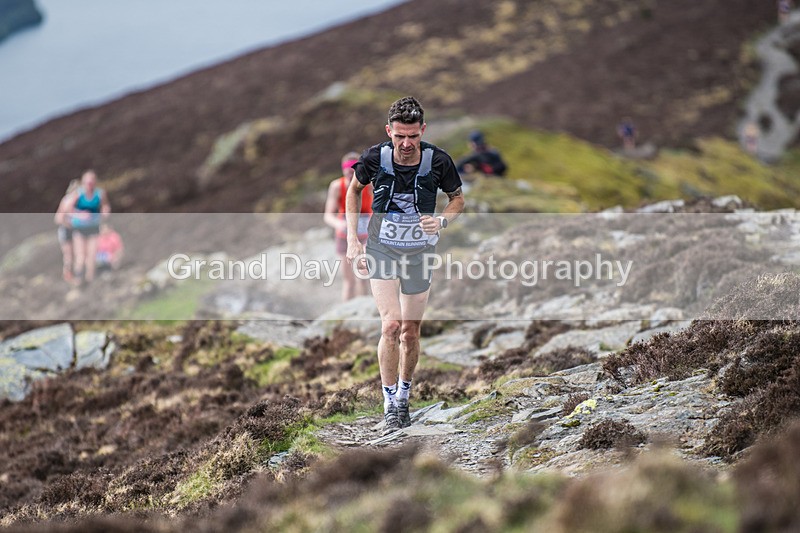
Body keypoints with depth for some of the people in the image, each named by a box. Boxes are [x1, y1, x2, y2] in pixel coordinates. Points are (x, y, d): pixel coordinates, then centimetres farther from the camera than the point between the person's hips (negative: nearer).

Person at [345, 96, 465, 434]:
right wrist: (352, 239, 1)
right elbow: (354, 190, 6)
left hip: (420, 251, 1)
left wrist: (442, 220, -18)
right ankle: (389, 405, -5)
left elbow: (458, 197, 4)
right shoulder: (375, 158, -14)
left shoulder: (438, 161, -15)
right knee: (391, 325, -17)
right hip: (381, 250, -1)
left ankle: (403, 399, 29)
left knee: (411, 333, 7)